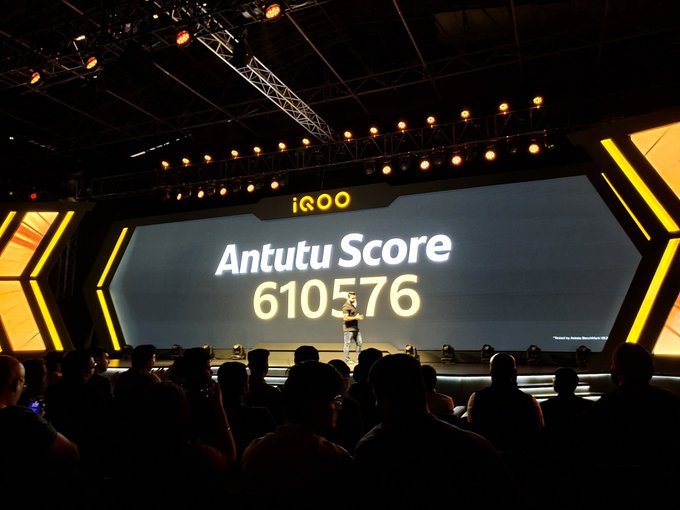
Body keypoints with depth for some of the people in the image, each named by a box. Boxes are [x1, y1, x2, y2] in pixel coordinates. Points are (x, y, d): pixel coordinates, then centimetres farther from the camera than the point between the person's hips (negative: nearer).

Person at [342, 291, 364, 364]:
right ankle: (347, 359, 9)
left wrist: (359, 317, 10)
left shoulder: (353, 305, 17)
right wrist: (355, 318, -18)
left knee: (359, 343, 11)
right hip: (348, 329, -9)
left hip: (356, 328, 10)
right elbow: (345, 318, -22)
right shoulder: (346, 306, -14)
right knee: (347, 344, 0)